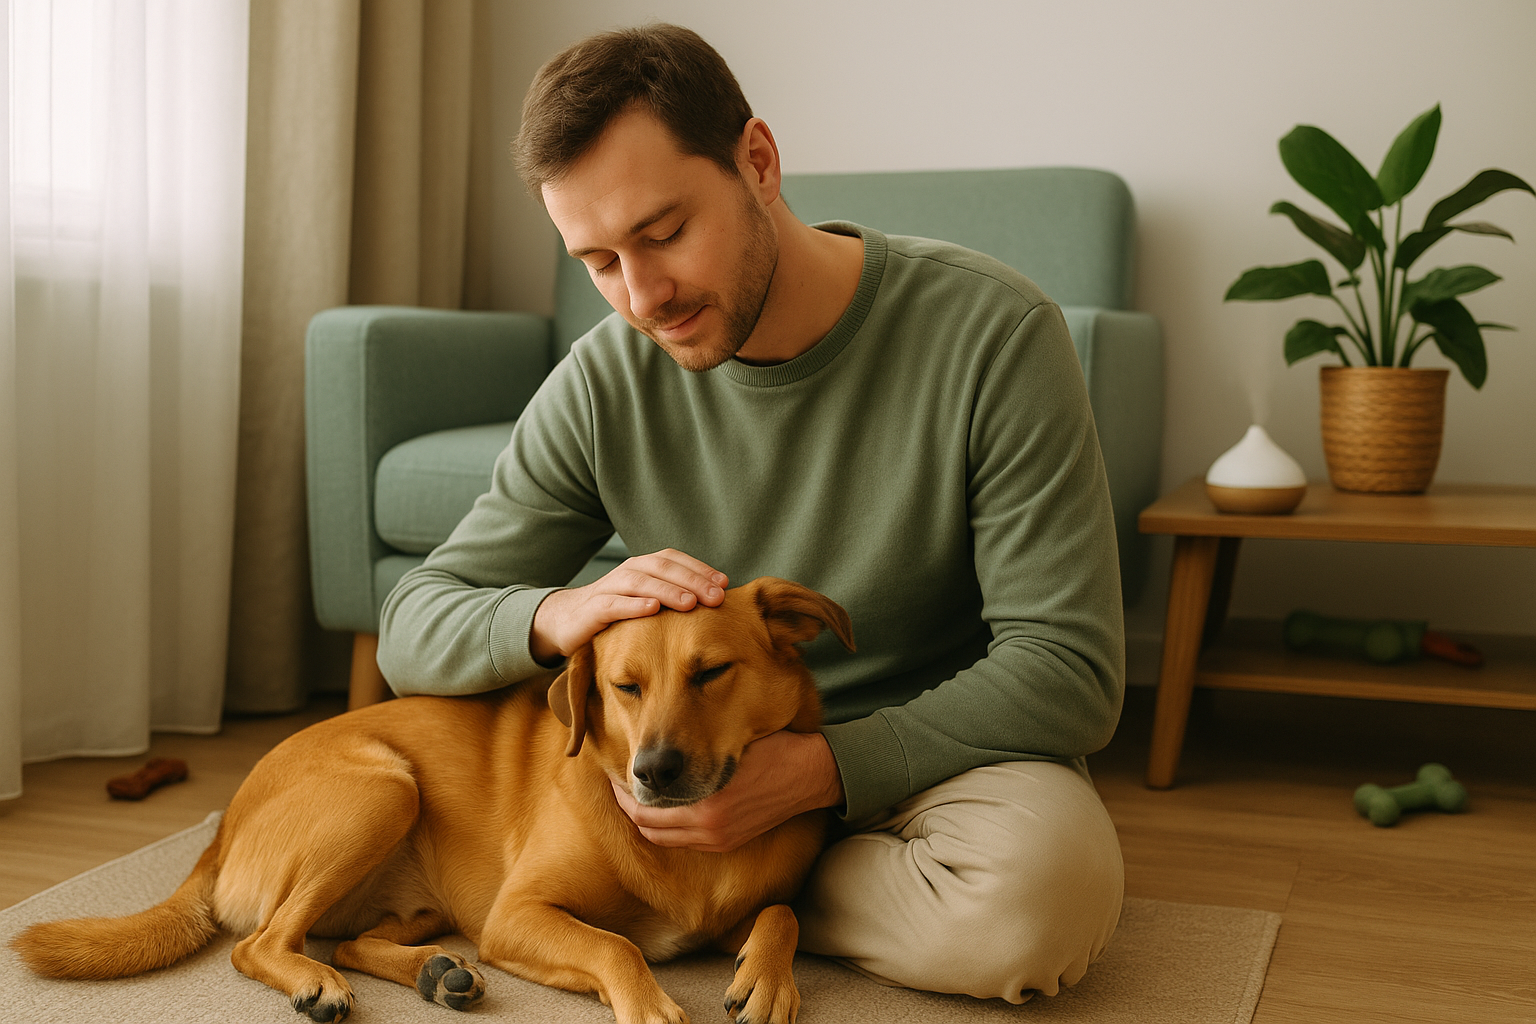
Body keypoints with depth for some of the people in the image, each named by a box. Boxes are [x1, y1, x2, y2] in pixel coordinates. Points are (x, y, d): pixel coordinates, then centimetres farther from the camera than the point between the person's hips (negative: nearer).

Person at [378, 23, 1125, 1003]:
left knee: (1045, 883, -36)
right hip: (717, 744, 3)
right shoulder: (603, 384, -9)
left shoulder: (993, 332, -19)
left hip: (936, 745, -2)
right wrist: (556, 614, -29)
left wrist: (815, 769, -31)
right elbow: (414, 626, -6)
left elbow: (1069, 666, -20)